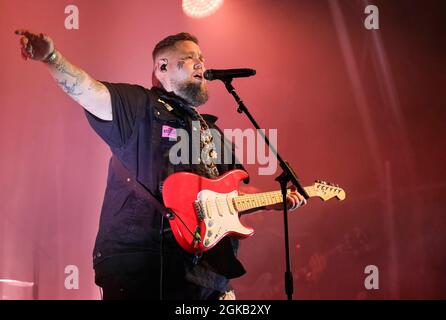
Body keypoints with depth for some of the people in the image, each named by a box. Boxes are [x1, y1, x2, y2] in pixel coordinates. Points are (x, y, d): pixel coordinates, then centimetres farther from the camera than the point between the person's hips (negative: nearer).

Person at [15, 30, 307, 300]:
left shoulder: (211, 131, 22)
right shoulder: (140, 107, -1)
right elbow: (89, 91, -19)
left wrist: (277, 201, 16)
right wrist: (51, 56, -36)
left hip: (203, 263, 7)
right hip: (139, 265, -7)